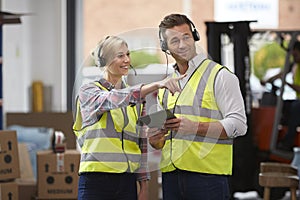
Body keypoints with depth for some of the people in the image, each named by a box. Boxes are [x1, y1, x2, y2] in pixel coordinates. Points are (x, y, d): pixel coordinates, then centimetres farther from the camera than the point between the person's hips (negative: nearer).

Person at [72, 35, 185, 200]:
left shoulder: (136, 99, 16)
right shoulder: (88, 91, 0)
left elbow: (141, 144, 16)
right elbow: (112, 100, -22)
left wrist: (144, 186, 9)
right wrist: (156, 85, -31)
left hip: (128, 182, 5)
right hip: (96, 180, -4)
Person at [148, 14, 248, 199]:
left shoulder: (220, 76, 0)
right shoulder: (166, 83, 19)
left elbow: (238, 125, -9)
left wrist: (194, 127, -18)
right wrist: (155, 140, 1)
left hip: (208, 176, -6)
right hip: (171, 175, 6)